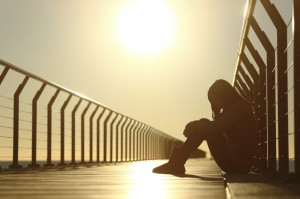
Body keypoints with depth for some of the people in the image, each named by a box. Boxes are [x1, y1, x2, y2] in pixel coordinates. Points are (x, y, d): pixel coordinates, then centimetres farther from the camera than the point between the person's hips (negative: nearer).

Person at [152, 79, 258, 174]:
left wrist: (193, 126, -8)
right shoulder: (233, 107, 19)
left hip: (240, 164, -9)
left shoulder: (240, 107, -11)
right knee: (202, 127, 5)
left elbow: (215, 127, -20)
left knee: (203, 127, -14)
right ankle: (177, 164, -2)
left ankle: (176, 164, -10)